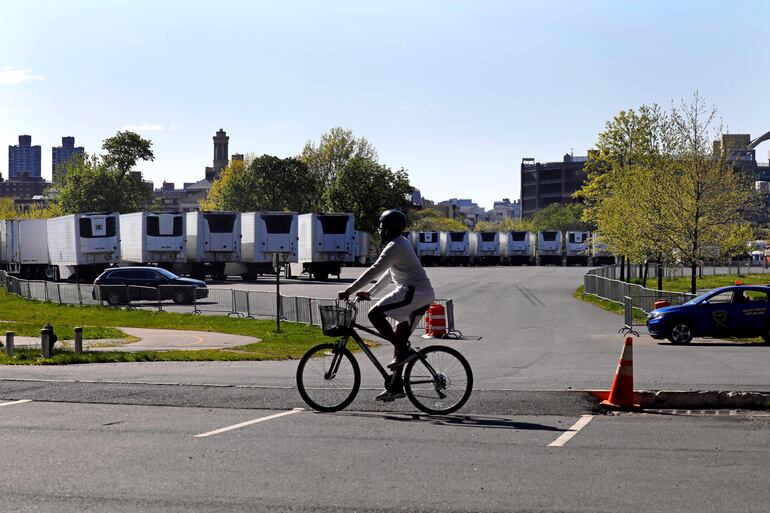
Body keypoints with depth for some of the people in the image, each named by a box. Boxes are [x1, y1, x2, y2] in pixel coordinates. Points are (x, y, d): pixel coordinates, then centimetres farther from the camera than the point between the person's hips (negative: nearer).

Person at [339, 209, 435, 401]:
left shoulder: (395, 246, -10)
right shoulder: (401, 244, 23)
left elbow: (374, 271, -17)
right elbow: (388, 274, 32)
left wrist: (349, 290, -16)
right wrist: (370, 292, 30)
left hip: (413, 292, -10)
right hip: (424, 296, 10)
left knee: (375, 314, -18)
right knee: (399, 338, 11)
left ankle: (403, 351, -18)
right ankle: (396, 387, 10)